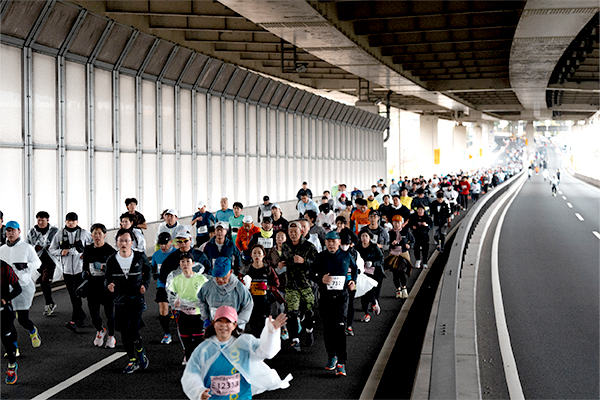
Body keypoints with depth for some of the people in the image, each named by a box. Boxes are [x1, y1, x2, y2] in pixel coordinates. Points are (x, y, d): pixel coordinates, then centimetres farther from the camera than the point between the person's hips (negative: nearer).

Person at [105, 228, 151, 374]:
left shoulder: (140, 257, -5)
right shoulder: (111, 260, -2)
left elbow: (148, 270, 15)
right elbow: (108, 277, 10)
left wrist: (145, 284, 0)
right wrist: (109, 284, -13)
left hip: (137, 299, -3)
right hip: (120, 300, 3)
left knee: (133, 331, -12)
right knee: (124, 333, 6)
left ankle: (141, 352, 19)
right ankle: (133, 362, 23)